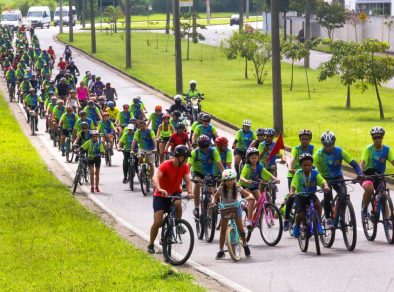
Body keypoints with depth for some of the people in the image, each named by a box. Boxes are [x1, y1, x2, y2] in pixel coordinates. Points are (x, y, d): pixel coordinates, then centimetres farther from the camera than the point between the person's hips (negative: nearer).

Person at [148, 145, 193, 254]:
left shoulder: (184, 166, -9)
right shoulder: (165, 165, -24)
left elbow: (188, 180, -17)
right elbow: (155, 178, -39)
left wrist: (190, 192, -37)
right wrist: (160, 189, -58)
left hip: (175, 193, 3)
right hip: (161, 195, -3)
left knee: (178, 203, -34)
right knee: (158, 222, -13)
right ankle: (151, 245, 6)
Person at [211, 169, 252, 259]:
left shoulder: (237, 188, -15)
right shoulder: (221, 189, -13)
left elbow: (249, 194, -12)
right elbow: (215, 196, 0)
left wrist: (249, 197, -35)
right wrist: (213, 201, -22)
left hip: (235, 208, -1)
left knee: (240, 227, -12)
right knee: (223, 230, -3)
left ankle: (245, 244, 14)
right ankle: (221, 251, 3)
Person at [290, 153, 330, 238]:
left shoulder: (315, 173, -10)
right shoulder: (298, 173, -13)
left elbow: (322, 181, -24)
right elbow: (293, 184, -23)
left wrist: (326, 186, -47)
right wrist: (291, 192, -44)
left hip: (311, 195, 1)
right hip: (300, 195, -1)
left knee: (318, 204, -30)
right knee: (301, 214, -18)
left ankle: (318, 224, -14)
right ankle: (296, 227, 15)